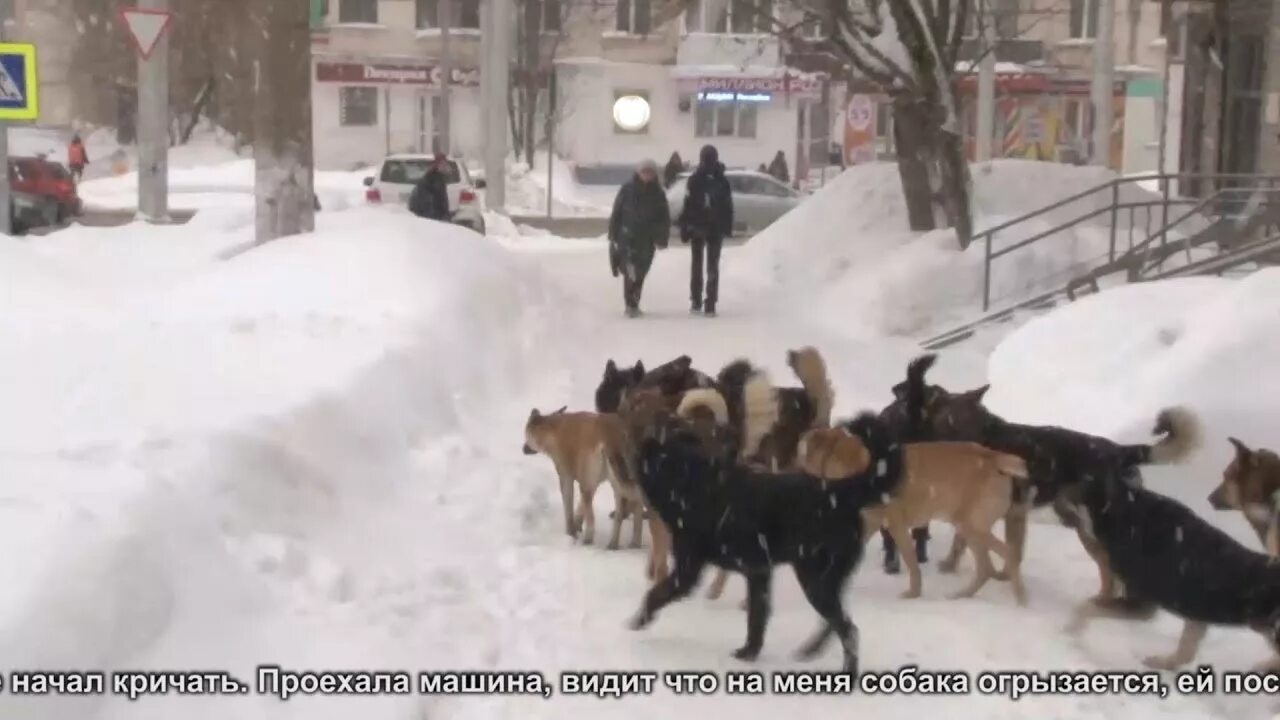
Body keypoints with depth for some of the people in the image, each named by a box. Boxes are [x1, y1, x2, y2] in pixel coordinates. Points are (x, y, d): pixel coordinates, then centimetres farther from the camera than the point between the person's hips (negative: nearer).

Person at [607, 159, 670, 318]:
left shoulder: (658, 194, 2)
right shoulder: (628, 189, -4)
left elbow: (665, 219, 4)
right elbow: (616, 213, -1)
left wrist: (661, 238, -4)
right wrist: (613, 234, -3)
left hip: (646, 240, 2)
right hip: (627, 237, -2)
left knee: (639, 273, 9)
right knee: (631, 272, -12)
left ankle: (633, 303, 23)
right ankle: (631, 304, -10)